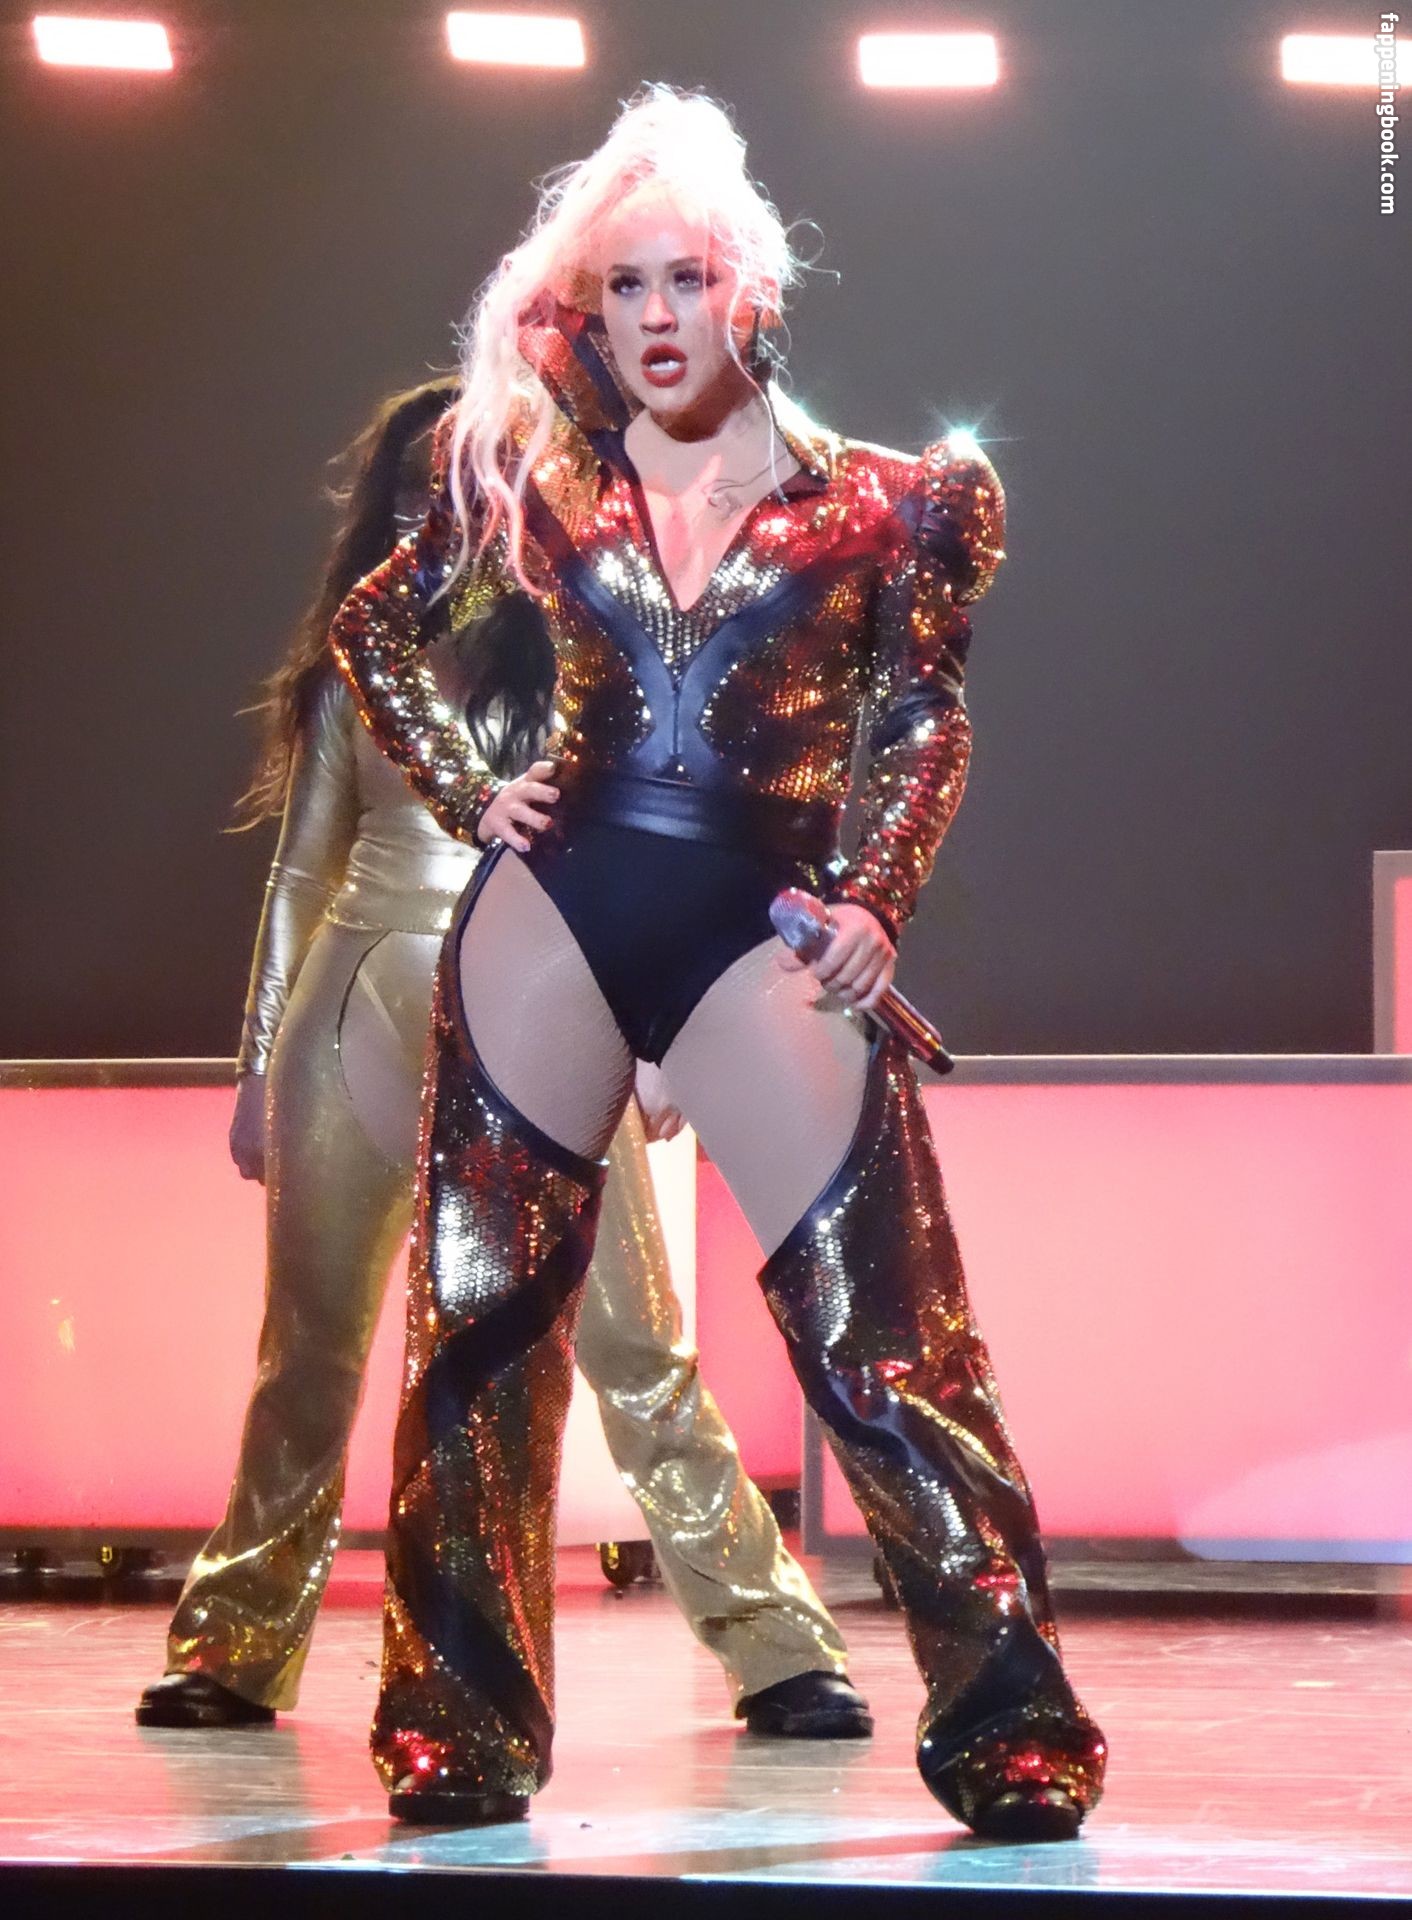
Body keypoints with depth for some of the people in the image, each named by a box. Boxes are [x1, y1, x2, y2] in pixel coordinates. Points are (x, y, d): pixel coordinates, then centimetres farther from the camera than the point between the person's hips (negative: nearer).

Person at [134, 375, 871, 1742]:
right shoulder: (359, 670, 13)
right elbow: (301, 874, 16)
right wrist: (260, 1065, 13)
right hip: (361, 1016, 2)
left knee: (631, 1345, -9)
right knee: (308, 1349, 5)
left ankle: (771, 1645, -9)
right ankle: (236, 1654, 15)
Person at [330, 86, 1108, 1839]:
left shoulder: (871, 505, 5)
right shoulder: (544, 482, 10)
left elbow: (926, 723, 9)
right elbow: (376, 627, 22)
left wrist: (874, 904, -4)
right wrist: (463, 791, 10)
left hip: (759, 937, -2)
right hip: (549, 919, 3)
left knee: (881, 1341, -10)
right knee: (480, 1320, 2)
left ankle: (1009, 1724, -5)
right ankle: (460, 1730, 9)